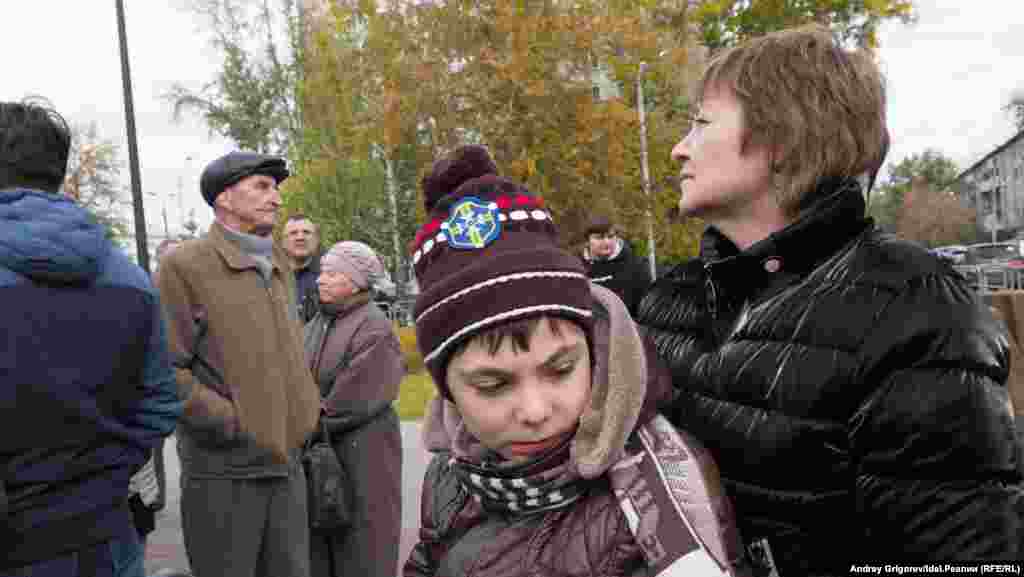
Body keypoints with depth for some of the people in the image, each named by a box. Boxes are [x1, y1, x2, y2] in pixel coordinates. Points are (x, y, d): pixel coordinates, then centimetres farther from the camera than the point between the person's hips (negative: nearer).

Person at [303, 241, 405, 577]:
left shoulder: (374, 329, -17)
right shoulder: (318, 323, 9)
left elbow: (352, 402, -19)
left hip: (362, 451, -7)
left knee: (359, 547, 5)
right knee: (320, 540, 16)